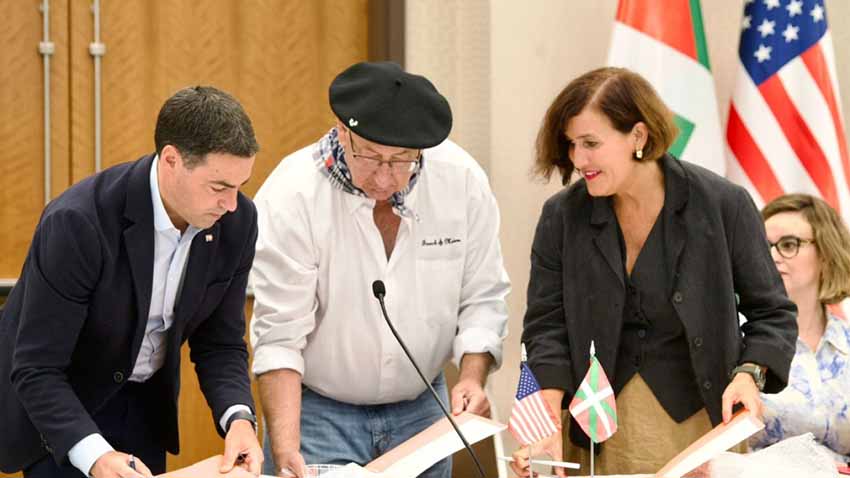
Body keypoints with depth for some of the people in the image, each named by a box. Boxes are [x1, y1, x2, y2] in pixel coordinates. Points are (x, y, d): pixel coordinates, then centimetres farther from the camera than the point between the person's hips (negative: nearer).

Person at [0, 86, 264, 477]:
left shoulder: (236, 222, -15)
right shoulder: (78, 222, -31)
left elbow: (220, 343, -5)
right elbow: (36, 369, -28)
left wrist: (238, 417, -24)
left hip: (145, 401, 5)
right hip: (55, 405, -5)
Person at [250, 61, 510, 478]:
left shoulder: (461, 180, -11)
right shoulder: (290, 196, -19)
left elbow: (482, 298, -1)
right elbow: (280, 334, -18)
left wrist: (471, 378, -17)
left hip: (421, 410, 3)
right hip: (317, 412, -3)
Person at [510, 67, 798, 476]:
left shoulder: (724, 205, -9)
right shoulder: (561, 216, -4)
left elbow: (772, 313, 0)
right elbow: (546, 326, -3)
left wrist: (749, 373, -18)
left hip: (704, 419, -1)